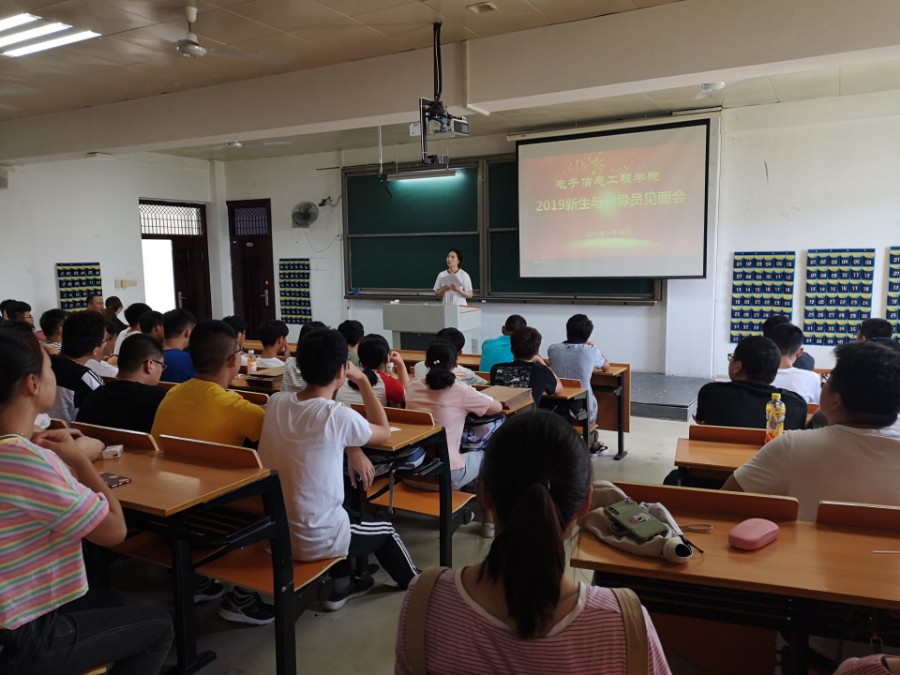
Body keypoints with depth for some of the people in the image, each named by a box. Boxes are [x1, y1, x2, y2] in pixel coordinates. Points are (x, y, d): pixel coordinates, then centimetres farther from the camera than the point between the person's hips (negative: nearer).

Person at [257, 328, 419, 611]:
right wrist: (362, 380, 1)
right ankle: (413, 583, 48)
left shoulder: (275, 402, -6)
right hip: (314, 541, -5)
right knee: (384, 528, 24)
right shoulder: (338, 415, -23)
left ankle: (340, 586, 42)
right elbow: (384, 433, -2)